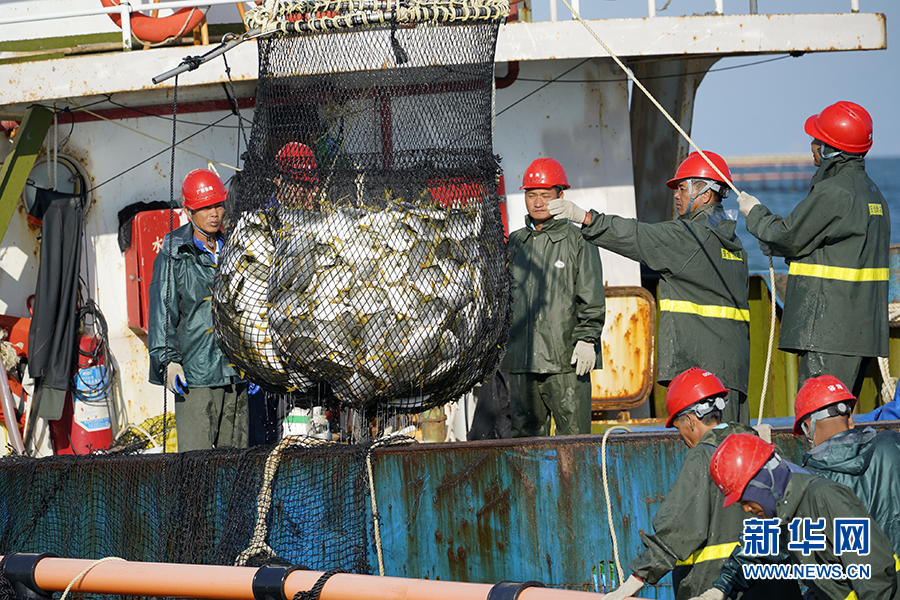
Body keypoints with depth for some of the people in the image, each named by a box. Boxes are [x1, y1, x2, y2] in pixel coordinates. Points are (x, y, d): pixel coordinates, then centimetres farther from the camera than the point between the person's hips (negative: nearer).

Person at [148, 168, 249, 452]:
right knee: (195, 455, -10)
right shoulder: (173, 256, 0)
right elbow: (162, 311, -2)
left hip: (236, 374, 4)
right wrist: (168, 359, -11)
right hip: (194, 372, -4)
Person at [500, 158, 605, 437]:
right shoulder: (514, 243, 16)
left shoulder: (577, 241, 2)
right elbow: (503, 297, 22)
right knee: (525, 433, 6)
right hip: (520, 359, 5)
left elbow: (592, 299, 0)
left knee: (573, 435, -7)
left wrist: (586, 339, -9)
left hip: (565, 361, -5)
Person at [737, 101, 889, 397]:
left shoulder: (832, 192, -15)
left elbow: (787, 237, -8)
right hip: (861, 327, 10)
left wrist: (755, 213, 10)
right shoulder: (871, 192, 17)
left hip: (829, 331, -10)